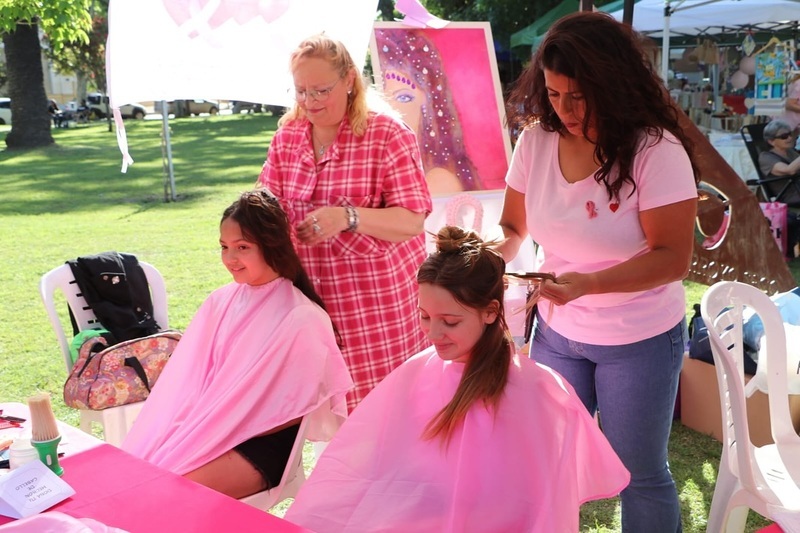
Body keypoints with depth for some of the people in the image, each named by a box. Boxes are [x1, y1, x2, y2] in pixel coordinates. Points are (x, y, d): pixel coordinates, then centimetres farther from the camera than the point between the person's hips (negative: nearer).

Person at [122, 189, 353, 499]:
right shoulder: (221, 302, 6)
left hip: (260, 442, -5)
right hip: (207, 426, 5)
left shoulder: (302, 319, -12)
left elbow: (296, 408, -9)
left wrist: (220, 434, -12)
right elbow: (188, 375, 7)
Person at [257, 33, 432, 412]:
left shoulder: (387, 135, -8)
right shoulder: (287, 135, 9)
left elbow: (413, 221, -14)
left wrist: (347, 217, -28)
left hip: (380, 297, -4)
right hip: (312, 296, 4)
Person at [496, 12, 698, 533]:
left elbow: (674, 257, -21)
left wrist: (588, 283, -35)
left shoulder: (657, 150, -20)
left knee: (640, 475, 12)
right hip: (556, 332, 4)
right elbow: (513, 227, 3)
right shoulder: (536, 140, -8)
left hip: (639, 340, -4)